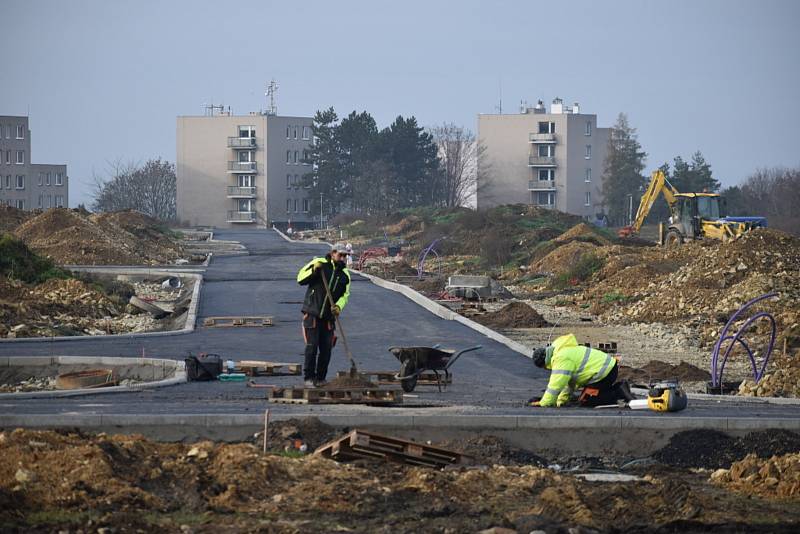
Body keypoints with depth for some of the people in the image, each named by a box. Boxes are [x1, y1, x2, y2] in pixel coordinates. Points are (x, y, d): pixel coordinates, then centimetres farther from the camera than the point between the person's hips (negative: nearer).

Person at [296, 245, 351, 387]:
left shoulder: (344, 274, 8)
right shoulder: (319, 263, -3)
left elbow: (345, 295, 7)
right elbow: (300, 278, -4)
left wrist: (338, 306, -12)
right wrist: (314, 270, -20)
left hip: (328, 317, 4)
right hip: (312, 313, -4)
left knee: (326, 349, 4)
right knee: (312, 346, -8)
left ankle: (320, 378, 15)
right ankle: (308, 377, 1)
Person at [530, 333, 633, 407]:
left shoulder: (561, 359, -16)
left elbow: (556, 384, -20)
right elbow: (569, 382, 25)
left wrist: (544, 403, -15)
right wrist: (561, 400, 20)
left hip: (604, 374, -11)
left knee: (585, 401, -6)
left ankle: (620, 393, -10)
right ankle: (619, 388, 14)